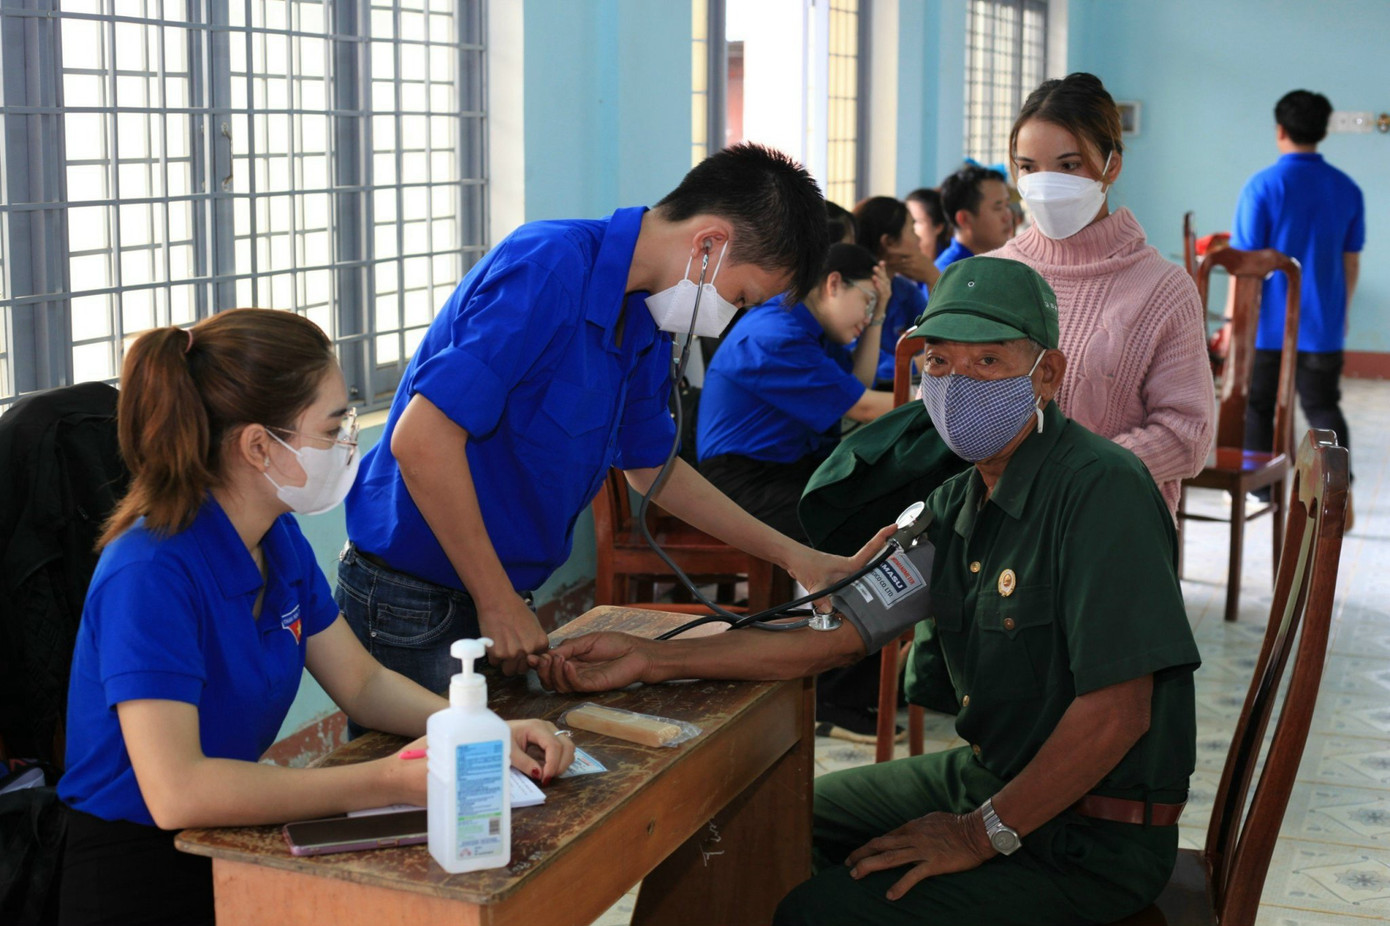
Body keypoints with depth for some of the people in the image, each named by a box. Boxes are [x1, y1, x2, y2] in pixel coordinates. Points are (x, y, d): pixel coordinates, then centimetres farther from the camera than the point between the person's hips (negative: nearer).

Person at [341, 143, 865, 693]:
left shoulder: (644, 324, 7)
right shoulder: (548, 268, -23)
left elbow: (652, 465, 22)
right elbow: (421, 440, -28)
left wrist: (791, 555, 19)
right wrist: (498, 604, -21)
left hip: (499, 600, 8)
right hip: (412, 606, -8)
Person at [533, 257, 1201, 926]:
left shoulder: (1101, 489, -22)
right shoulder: (956, 503, 7)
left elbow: (1117, 710, -26)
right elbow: (838, 633, 1)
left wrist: (983, 835, -17)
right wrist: (647, 659, -8)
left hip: (1090, 843, -9)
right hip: (987, 777, 9)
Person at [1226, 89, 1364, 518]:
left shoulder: (1263, 186, -10)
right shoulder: (1347, 189, 3)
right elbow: (1351, 261, 10)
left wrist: (1233, 319, -4)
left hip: (1268, 324, -3)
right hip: (1323, 324, 3)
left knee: (1256, 407, 11)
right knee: (1324, 407, 9)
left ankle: (1258, 491, 18)